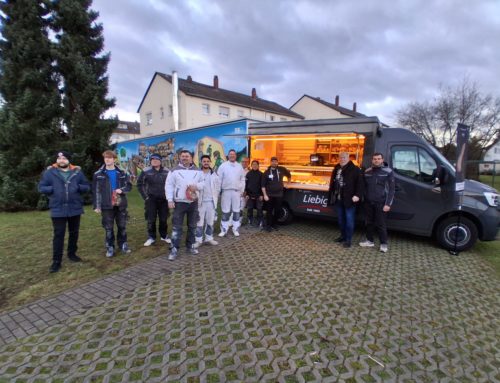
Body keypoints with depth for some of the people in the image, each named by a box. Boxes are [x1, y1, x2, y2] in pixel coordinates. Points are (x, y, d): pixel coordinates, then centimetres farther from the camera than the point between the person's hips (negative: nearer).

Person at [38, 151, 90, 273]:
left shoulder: (77, 172, 3)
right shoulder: (50, 172, -1)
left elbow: (87, 186, 6)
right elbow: (41, 187, 3)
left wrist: (78, 187, -14)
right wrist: (52, 189, -15)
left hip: (75, 209, 2)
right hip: (58, 210, -2)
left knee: (74, 233, 14)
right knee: (58, 235, 0)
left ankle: (72, 254, 32)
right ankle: (56, 261, 10)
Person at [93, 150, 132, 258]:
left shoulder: (122, 173, 5)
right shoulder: (98, 174, -1)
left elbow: (129, 185, 7)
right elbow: (96, 191, -1)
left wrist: (122, 190, -15)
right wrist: (96, 206, -6)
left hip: (120, 204, 2)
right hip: (107, 205, -1)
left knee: (122, 226, 10)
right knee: (108, 228, 5)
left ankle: (123, 245, 25)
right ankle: (110, 247, 19)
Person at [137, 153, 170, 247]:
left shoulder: (167, 172, 2)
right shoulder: (146, 171, -3)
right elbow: (140, 184, 2)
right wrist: (145, 196, -3)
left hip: (163, 199, 2)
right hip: (151, 199, -1)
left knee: (163, 219, 8)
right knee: (151, 220, 2)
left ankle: (164, 236, 24)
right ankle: (151, 237, 17)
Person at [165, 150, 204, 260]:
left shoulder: (197, 171, 6)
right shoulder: (174, 171, -2)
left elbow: (204, 182, 10)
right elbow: (169, 186, -3)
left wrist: (196, 186, -12)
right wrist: (170, 200, -11)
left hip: (193, 202, 3)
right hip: (179, 202, -3)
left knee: (192, 225, 12)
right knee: (177, 226, -2)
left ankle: (190, 245, 27)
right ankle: (174, 248, 6)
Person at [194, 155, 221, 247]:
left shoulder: (214, 174, 7)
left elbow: (218, 187, 10)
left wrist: (215, 197, 4)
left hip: (211, 201, 3)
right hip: (200, 201, -3)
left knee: (210, 221, 11)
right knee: (199, 222, 1)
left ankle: (209, 238, 24)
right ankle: (198, 240, 11)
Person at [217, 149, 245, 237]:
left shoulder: (240, 166, 9)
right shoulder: (223, 166, 0)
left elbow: (242, 179, 11)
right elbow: (219, 179, -1)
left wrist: (242, 190, 5)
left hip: (237, 191, 3)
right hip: (226, 191, -2)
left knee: (236, 211, 7)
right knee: (225, 211, 1)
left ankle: (235, 229, 17)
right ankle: (223, 230, 11)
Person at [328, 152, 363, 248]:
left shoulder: (355, 169, -7)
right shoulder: (336, 169, 12)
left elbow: (359, 183, -13)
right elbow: (332, 183, 17)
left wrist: (357, 195, -23)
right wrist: (331, 195, 14)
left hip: (349, 199, -6)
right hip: (338, 199, 7)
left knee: (349, 220, 0)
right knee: (341, 219, 16)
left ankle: (348, 239, 8)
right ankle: (343, 235, 31)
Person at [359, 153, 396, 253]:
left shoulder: (388, 172, -4)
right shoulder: (367, 172, 8)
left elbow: (391, 189, -5)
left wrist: (388, 204, -12)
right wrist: (364, 199, 5)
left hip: (381, 203, -4)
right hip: (368, 202, 4)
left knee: (381, 224, -1)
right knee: (369, 223, 11)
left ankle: (384, 243, 13)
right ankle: (369, 240, 25)